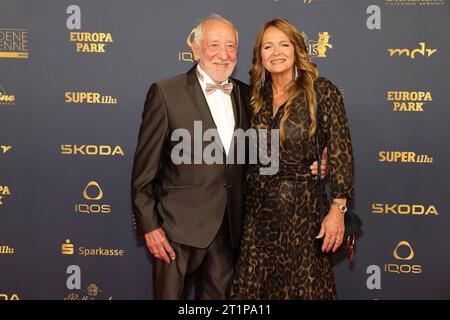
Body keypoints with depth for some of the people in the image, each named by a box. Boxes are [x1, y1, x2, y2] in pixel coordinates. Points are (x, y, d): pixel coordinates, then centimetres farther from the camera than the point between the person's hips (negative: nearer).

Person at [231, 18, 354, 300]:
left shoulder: (322, 91, -8)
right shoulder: (256, 94, 6)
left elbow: (339, 152, -10)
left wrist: (338, 209, -15)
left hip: (302, 206, -4)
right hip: (257, 206, 4)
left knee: (302, 286, 8)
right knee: (253, 286, 11)